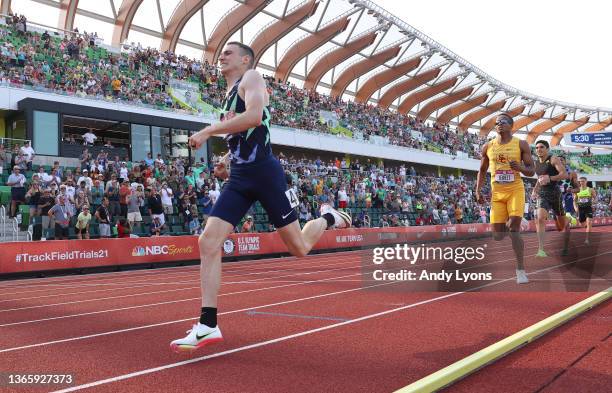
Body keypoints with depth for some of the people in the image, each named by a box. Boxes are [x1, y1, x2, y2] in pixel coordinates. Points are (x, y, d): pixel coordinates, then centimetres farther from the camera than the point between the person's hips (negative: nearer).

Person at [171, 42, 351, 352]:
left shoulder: (252, 78, -2)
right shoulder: (229, 94, 22)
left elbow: (254, 116, -22)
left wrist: (207, 131, -18)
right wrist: (226, 159, 13)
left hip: (264, 173, -7)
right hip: (238, 178, 7)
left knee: (299, 248, 2)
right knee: (208, 242, -9)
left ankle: (328, 218, 35)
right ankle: (207, 326, -6)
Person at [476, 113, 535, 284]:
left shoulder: (521, 145, 0)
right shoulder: (488, 146, 7)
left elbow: (531, 171, 2)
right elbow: (482, 171, 16)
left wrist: (519, 167, -19)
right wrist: (478, 190, 6)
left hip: (515, 190, -2)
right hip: (496, 192, 3)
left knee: (514, 228, -14)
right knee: (498, 234, 1)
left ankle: (520, 270, -9)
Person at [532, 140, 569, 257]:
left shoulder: (553, 159, -7)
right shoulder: (536, 163, 13)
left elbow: (565, 174, -18)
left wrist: (550, 178, -31)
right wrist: (535, 190, 17)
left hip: (554, 193, -4)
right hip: (542, 194, 4)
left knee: (562, 223, 10)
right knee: (540, 218, -22)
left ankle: (566, 246, 39)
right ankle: (541, 250, -27)